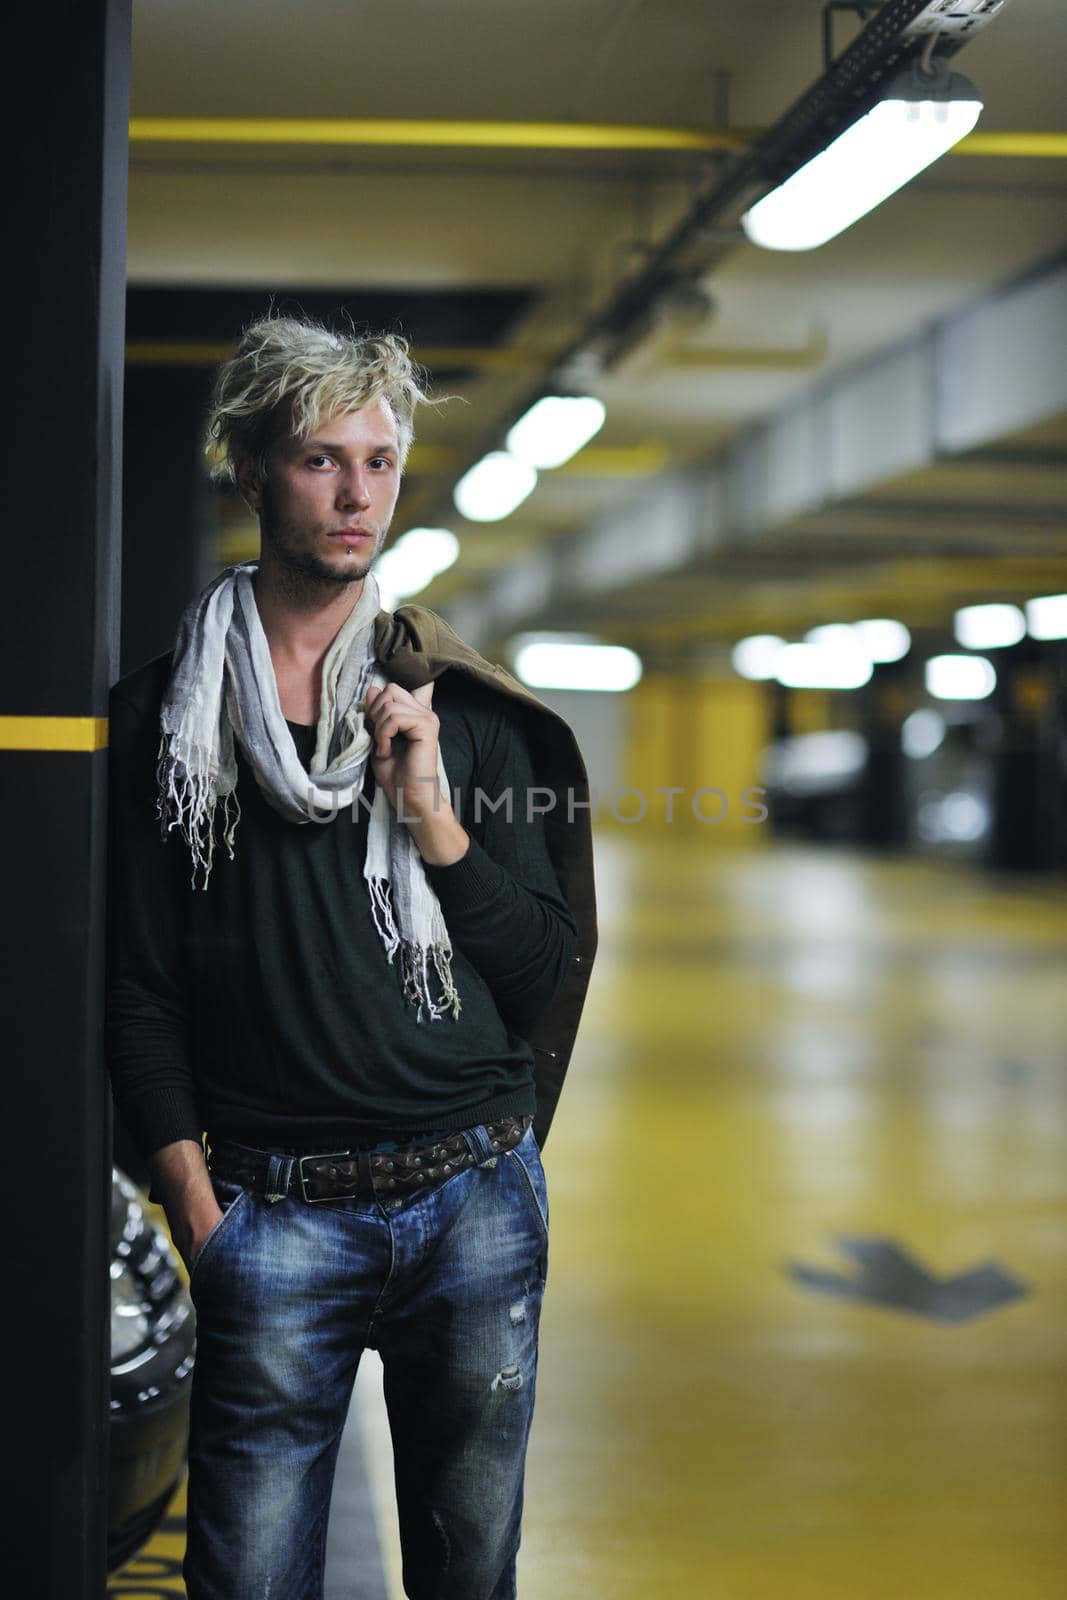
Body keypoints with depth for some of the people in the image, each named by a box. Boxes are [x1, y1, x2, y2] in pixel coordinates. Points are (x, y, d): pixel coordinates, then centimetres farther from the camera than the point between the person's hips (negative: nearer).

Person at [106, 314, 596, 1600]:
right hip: (275, 1212, -2)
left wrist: (433, 815, -7)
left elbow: (547, 974, 5)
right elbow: (139, 990, 2)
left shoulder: (467, 709, 7)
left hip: (474, 1195, 2)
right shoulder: (167, 716, 4)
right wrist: (196, 1202, -7)